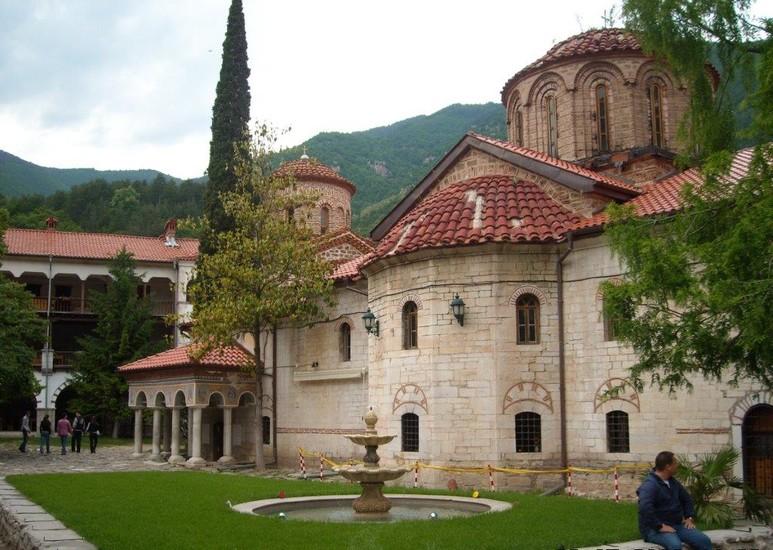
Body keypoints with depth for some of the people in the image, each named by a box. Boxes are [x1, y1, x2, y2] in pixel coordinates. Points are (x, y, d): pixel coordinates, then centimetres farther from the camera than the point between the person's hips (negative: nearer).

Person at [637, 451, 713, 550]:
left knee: (704, 541, -9)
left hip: (676, 525, 9)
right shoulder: (650, 485, -19)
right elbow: (645, 508, -35)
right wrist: (660, 526, -30)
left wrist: (690, 517, 12)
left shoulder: (672, 481, 12)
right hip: (654, 528, -8)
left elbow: (687, 498, 26)